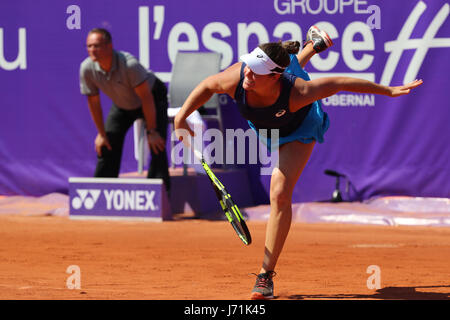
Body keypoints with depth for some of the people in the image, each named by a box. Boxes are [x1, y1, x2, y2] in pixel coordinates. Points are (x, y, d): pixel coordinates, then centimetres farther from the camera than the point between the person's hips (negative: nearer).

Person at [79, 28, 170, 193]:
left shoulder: (129, 64, -38)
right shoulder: (87, 68, -24)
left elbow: (146, 97, -30)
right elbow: (93, 102, -9)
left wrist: (151, 131, -25)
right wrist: (101, 134, -3)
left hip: (153, 98, -5)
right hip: (122, 104, 5)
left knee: (157, 145, -19)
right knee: (106, 145, 0)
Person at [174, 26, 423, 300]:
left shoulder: (296, 92, -49)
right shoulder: (236, 78, -42)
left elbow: (336, 83, -34)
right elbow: (208, 85, -18)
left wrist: (388, 91, -25)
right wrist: (181, 118, -23)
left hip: (298, 131, -4)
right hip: (264, 125, 4)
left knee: (280, 194, -18)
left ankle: (266, 275, -8)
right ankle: (315, 44, 72)